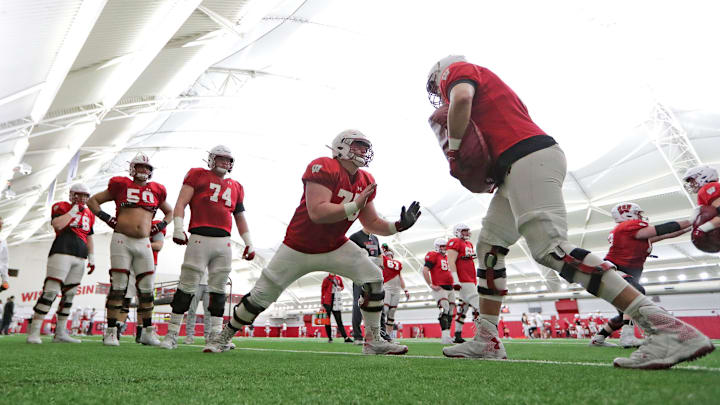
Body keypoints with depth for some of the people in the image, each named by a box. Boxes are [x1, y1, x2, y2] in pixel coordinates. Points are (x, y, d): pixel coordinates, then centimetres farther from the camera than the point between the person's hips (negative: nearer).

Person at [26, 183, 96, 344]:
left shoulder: (89, 214, 21)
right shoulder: (61, 207, 4)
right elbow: (57, 225, -15)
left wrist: (91, 259, 18)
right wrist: (73, 211, -8)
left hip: (80, 258, 6)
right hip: (61, 252, -6)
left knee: (69, 295, 6)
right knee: (51, 292, -13)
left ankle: (60, 333, 11)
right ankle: (34, 332, -10)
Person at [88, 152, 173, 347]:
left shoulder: (156, 191, 13)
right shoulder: (120, 186, 5)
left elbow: (170, 212, 29)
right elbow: (92, 201, 13)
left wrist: (161, 225, 11)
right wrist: (106, 217, 1)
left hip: (144, 243, 3)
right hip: (122, 241, -3)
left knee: (146, 288, 4)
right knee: (118, 287, -4)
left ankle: (148, 331, 13)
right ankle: (111, 332, 3)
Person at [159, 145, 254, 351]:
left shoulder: (236, 187, 21)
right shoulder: (198, 175, 8)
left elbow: (240, 218, 25)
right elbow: (181, 202, -1)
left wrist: (249, 243, 18)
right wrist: (178, 228, -14)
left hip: (223, 242, 5)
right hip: (199, 238, -4)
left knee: (218, 290, 5)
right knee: (187, 287, -4)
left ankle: (215, 336, 11)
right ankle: (172, 334, 4)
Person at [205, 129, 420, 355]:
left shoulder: (366, 182, 0)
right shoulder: (324, 168, -23)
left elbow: (371, 223, 6)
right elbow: (317, 213, -34)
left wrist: (398, 225, -9)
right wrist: (355, 205, -33)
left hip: (335, 247, 6)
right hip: (299, 249, -6)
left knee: (373, 279, -8)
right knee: (261, 296, 2)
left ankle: (373, 341, 3)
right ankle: (224, 337, 25)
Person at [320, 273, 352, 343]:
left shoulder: (339, 278, 9)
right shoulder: (326, 279, -3)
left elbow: (342, 286, 26)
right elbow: (322, 292, 0)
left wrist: (340, 288, 1)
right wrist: (322, 304, -2)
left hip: (336, 303, 3)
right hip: (327, 303, -3)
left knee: (339, 321, 1)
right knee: (327, 321, 3)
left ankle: (346, 338, -5)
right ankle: (329, 338, 12)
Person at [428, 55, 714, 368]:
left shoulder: (457, 70, 9)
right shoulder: (487, 83, 34)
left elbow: (462, 98, -17)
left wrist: (453, 150, -5)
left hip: (528, 159, -10)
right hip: (522, 167, 10)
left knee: (551, 248, -21)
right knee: (489, 245, 12)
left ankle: (670, 329, -23)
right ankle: (487, 341, 13)